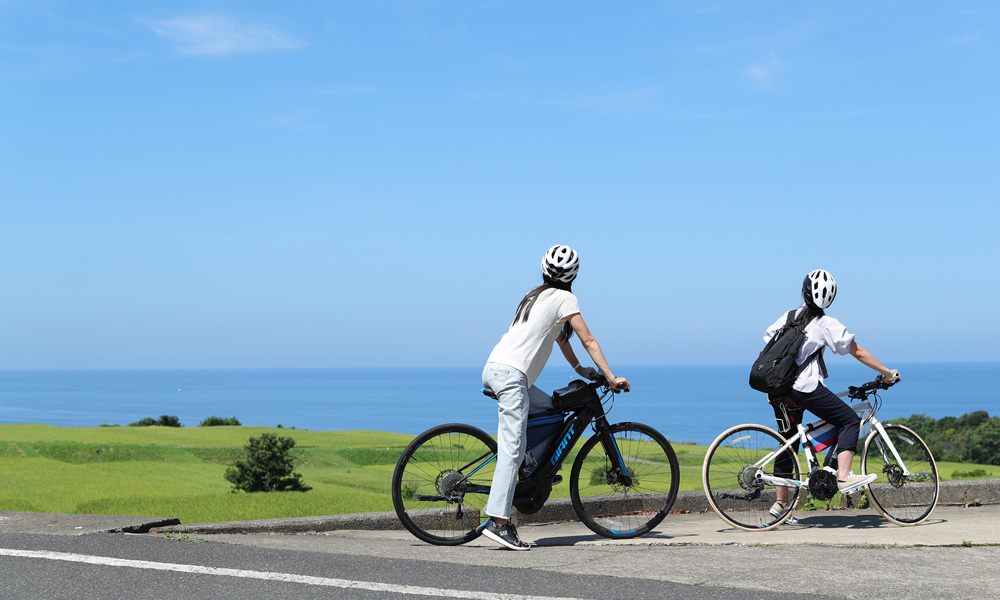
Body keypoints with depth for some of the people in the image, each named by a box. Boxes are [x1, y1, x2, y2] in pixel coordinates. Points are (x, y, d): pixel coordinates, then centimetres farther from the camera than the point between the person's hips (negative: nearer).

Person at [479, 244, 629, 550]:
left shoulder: (536, 295, 25)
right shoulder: (564, 298, 3)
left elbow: (559, 336, 36)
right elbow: (588, 341, 1)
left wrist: (579, 369, 42)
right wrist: (611, 377, 4)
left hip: (493, 369, 8)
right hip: (511, 375, -8)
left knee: (551, 407, 23)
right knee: (512, 448, -13)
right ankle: (498, 521, -19)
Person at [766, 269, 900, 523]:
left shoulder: (788, 317, 16)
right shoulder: (826, 324, 0)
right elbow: (858, 352, 1)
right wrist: (887, 373, 10)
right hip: (806, 387, -6)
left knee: (787, 443, 16)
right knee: (850, 421, 2)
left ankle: (780, 504, 21)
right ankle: (843, 478, -13)